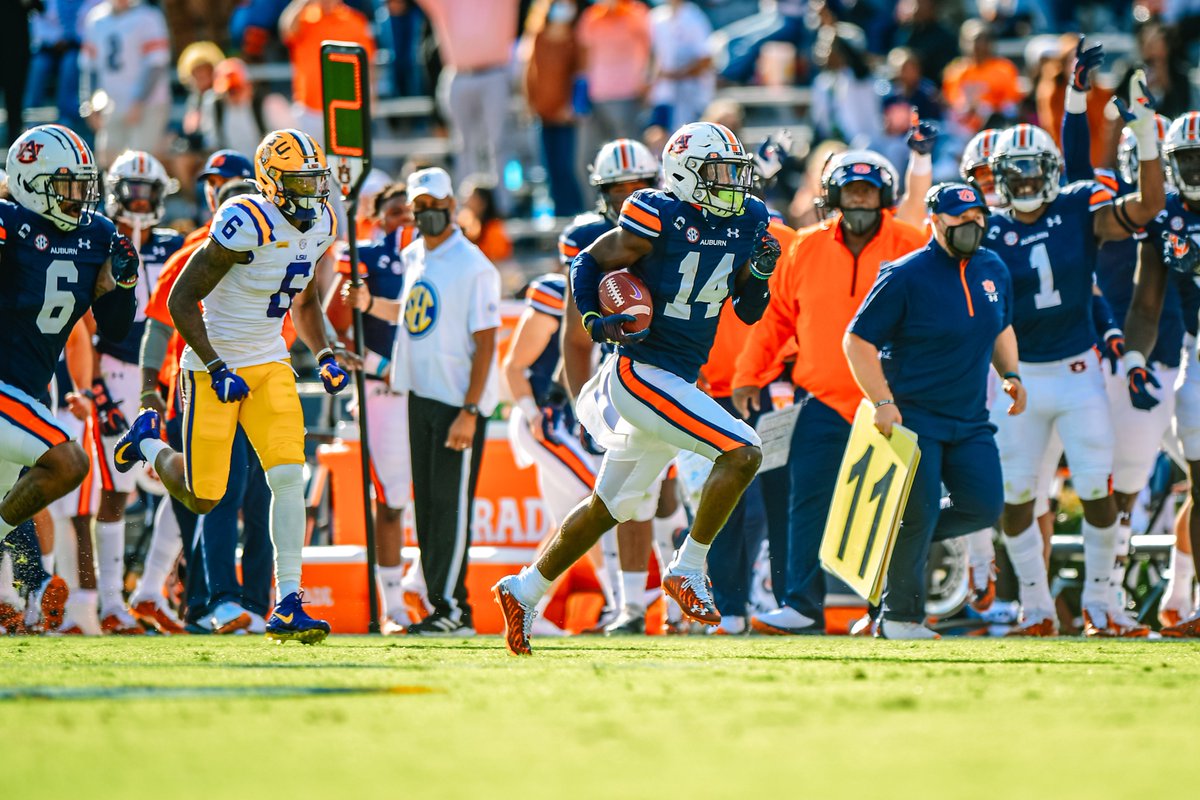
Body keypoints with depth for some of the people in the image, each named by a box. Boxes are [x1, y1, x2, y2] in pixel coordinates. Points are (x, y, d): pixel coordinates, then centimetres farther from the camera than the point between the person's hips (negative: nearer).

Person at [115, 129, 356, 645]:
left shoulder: (319, 225, 2)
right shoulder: (246, 225, -23)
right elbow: (182, 300, -19)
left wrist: (324, 355, 3)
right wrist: (217, 369, -23)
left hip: (270, 364, 6)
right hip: (215, 365, -6)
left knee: (288, 476, -11)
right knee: (202, 499, 0)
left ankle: (288, 606, -8)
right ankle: (149, 442, 33)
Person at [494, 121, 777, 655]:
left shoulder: (747, 222, 7)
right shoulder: (660, 218, -14)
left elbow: (749, 313, 15)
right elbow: (588, 263, -3)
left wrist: (759, 274, -4)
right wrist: (595, 319, -18)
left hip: (681, 381, 8)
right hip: (641, 373, -8)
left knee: (608, 507, 16)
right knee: (742, 453, -19)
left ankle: (523, 591, 27)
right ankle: (688, 569, -8)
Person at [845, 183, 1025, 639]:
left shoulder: (993, 270, 7)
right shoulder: (906, 277, -14)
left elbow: (1001, 328, 24)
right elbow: (858, 340, -12)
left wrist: (1010, 374, 6)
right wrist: (882, 402, -20)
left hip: (969, 420, 6)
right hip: (914, 418, -6)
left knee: (985, 506, -4)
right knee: (918, 518, -7)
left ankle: (903, 537, 19)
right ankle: (900, 618, 6)